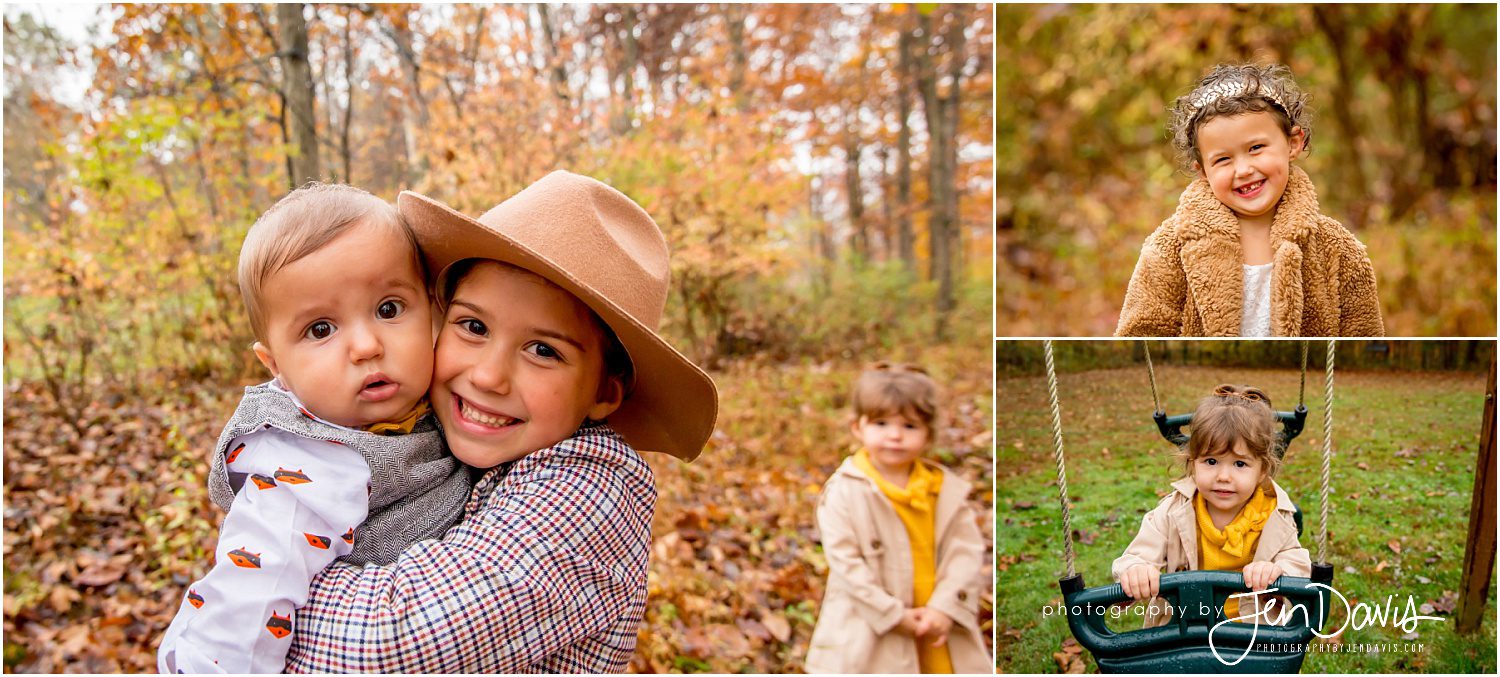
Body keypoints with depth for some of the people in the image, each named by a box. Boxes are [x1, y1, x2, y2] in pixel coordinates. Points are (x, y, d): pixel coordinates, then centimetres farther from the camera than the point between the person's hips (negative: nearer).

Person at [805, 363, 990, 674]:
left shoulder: (947, 488, 0)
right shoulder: (844, 491, -11)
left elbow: (967, 550, -3)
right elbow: (845, 562, -15)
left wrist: (945, 608, -16)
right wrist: (895, 615, -17)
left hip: (937, 629, 4)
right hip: (869, 634, -3)